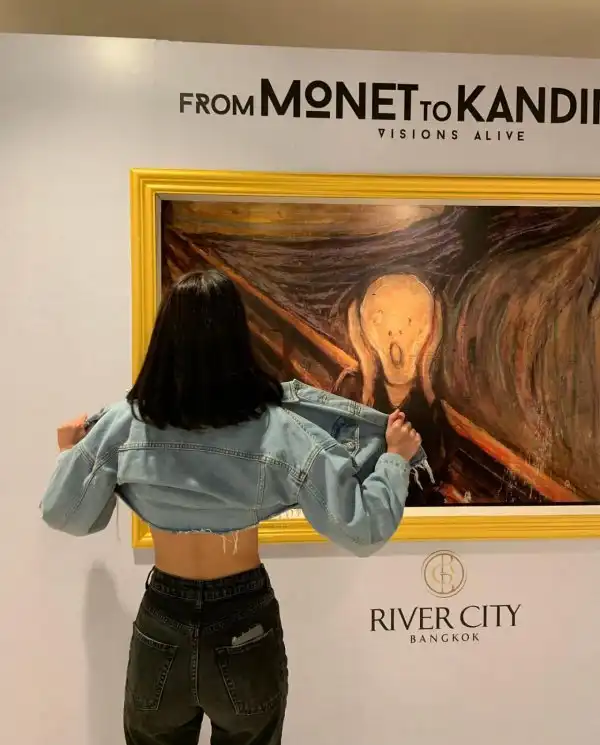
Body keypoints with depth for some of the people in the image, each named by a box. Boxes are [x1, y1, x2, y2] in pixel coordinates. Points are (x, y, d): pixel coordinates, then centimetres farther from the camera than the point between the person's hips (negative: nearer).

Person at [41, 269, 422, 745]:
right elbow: (360, 529, -18)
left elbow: (64, 516, 1)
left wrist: (71, 452, 18)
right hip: (245, 623, -1)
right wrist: (396, 457, -4)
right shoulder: (277, 429, -20)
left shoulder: (125, 425, -14)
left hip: (162, 625, 2)